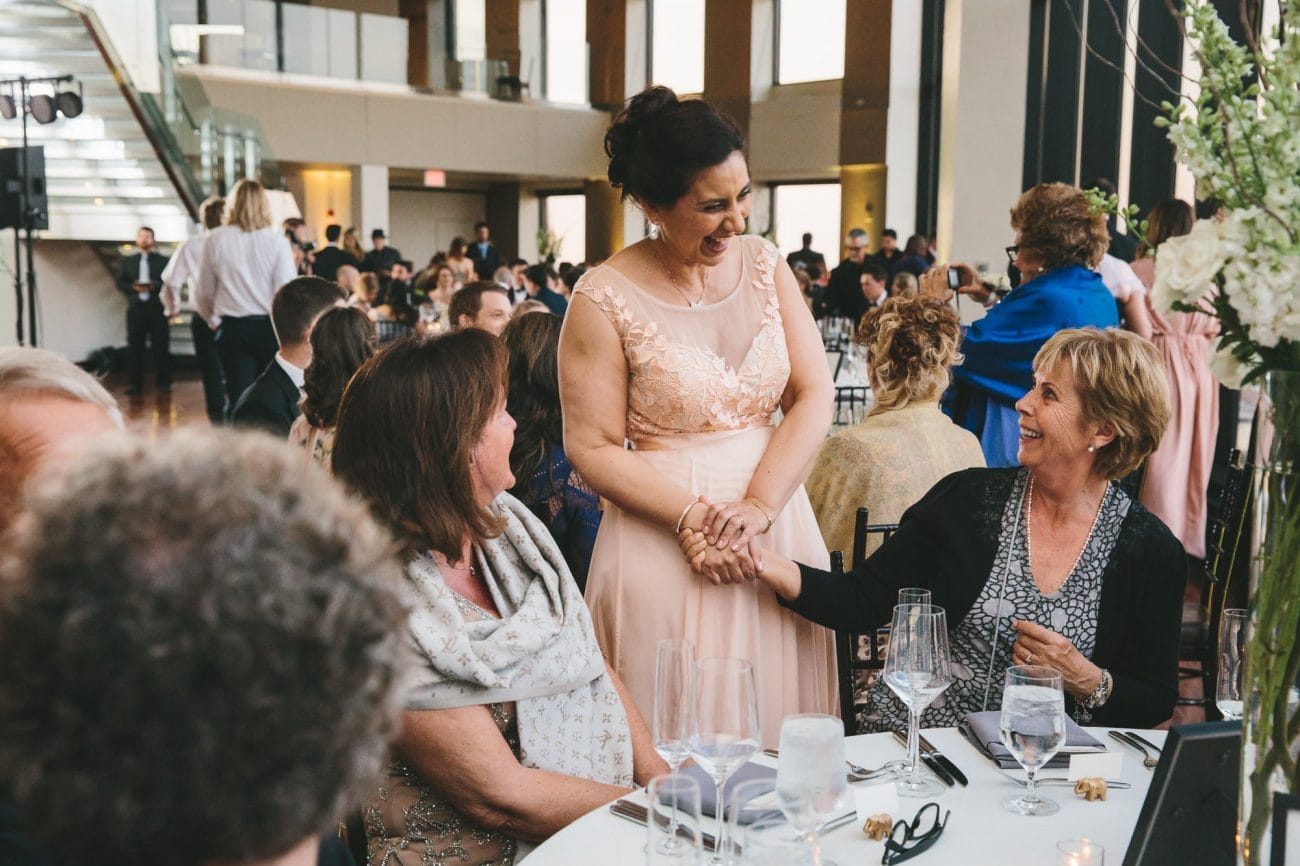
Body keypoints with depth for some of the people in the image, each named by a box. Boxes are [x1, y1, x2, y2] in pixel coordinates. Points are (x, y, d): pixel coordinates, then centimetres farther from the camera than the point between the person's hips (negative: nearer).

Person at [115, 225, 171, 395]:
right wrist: (133, 287, -12)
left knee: (160, 346, -2)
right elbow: (120, 284, 7)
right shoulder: (127, 260, 14)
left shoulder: (162, 260, 10)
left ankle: (163, 383, 3)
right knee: (135, 346, 0)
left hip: (157, 308, -1)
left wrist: (155, 286, -16)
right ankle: (135, 383, 4)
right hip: (135, 307, 1)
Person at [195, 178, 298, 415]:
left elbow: (205, 292, 9)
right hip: (270, 327, -1)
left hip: (232, 329, 1)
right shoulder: (277, 241, -4)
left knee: (237, 398, 2)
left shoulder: (216, 239, 0)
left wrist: (212, 317, 29)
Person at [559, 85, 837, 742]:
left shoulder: (764, 263, 4)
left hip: (778, 523, 4)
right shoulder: (604, 299, -10)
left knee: (781, 731, 13)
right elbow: (591, 448, -9)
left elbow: (814, 396, 0)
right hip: (663, 537, -4)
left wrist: (758, 505, -13)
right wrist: (698, 515, -18)